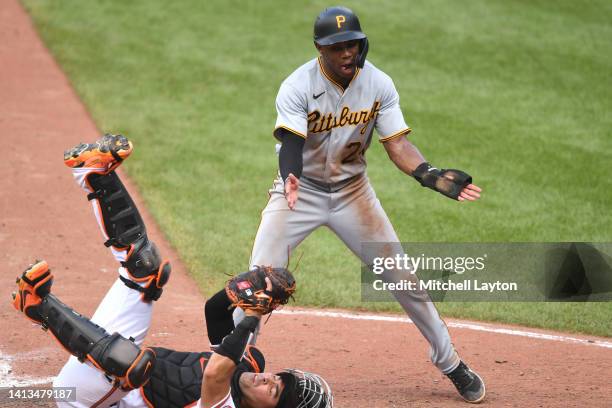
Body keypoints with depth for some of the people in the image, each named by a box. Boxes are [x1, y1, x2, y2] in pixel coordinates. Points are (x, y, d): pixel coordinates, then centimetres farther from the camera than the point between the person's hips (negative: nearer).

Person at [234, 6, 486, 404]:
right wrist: (289, 180, -54)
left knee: (403, 277, 3)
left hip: (353, 192, 2)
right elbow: (291, 144, -32)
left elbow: (397, 143, -12)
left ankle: (451, 363, 17)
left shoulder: (379, 84, -10)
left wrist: (431, 175, -31)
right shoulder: (298, 87, -21)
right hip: (301, 191, -2)